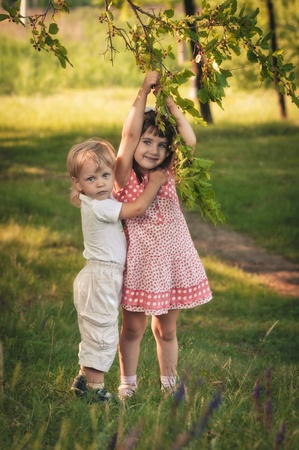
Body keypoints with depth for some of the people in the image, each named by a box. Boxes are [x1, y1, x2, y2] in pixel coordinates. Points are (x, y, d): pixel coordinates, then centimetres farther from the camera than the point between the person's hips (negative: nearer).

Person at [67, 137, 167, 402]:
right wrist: (155, 182, -12)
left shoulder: (102, 203, 8)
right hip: (101, 278, -10)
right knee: (102, 335, -4)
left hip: (106, 278, 10)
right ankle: (95, 389, 4)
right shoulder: (99, 206, -21)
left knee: (95, 335, 19)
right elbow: (139, 207, -23)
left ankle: (84, 380, 29)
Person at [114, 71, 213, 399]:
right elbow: (129, 133, -21)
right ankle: (128, 384, 26)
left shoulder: (168, 175, 2)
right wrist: (143, 92, -19)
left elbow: (190, 142, -10)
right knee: (133, 327, 9)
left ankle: (169, 383, 29)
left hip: (171, 260, 3)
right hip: (138, 261, -3)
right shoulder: (125, 176, -8)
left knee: (166, 329, 14)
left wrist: (169, 102, -13)